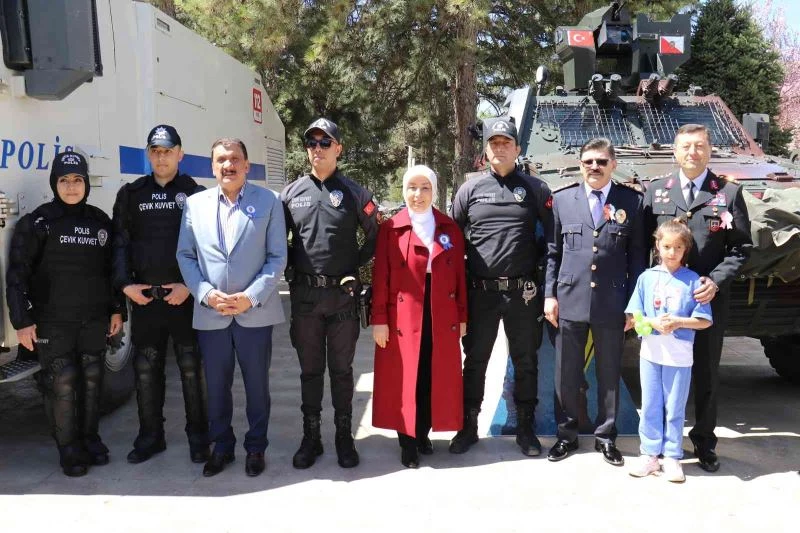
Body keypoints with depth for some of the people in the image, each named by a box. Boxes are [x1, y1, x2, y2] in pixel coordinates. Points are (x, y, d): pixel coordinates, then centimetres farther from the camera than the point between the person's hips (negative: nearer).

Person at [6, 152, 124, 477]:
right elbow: (17, 274, -6)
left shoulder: (100, 221, 8)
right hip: (52, 322, -3)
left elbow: (112, 269, 14)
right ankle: (69, 450, 11)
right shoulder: (37, 223, -4)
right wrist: (22, 320, -10)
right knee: (61, 384, -2)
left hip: (94, 320, 4)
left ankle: (90, 439, 25)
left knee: (92, 381, 9)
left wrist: (117, 309, 11)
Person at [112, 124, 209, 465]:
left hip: (186, 296, -3)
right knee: (145, 369, 10)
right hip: (143, 297, 3)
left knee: (192, 368, 4)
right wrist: (125, 284, -5)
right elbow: (120, 243, 7)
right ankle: (150, 436, 24)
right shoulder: (131, 194, 10)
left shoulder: (196, 194, 2)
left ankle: (198, 437, 17)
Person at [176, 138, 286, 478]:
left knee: (257, 385, 9)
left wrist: (251, 297, -12)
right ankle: (221, 446, 30)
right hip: (210, 313, 2)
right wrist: (206, 294, -8)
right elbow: (185, 256, 6)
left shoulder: (268, 202, 1)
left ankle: (256, 447, 26)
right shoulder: (195, 204, 7)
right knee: (216, 386, 12)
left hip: (255, 312, -2)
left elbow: (277, 257, -2)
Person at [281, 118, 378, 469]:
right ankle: (310, 437, 23)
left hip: (343, 294, -1)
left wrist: (356, 264, 0)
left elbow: (375, 235, 7)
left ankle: (344, 437, 21)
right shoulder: (291, 192, 5)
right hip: (304, 294, 2)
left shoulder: (354, 193, 1)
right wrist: (293, 266, 2)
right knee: (310, 369, 11)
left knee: (341, 369, 9)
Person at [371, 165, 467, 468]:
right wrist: (379, 319, -7)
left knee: (436, 379, 9)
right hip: (403, 317, -2)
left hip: (442, 318, 3)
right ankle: (408, 443, 18)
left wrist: (462, 316, 5)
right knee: (404, 380, 5)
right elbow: (380, 277, -3)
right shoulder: (390, 228, -1)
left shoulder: (450, 228, 7)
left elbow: (459, 274, 8)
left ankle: (423, 434, 27)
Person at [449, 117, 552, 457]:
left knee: (525, 362, 9)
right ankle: (468, 426, 23)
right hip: (480, 291, 1)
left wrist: (539, 267, -4)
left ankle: (525, 429, 23)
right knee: (475, 361, 9)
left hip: (522, 291, 0)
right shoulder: (470, 189, 5)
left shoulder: (535, 188, 3)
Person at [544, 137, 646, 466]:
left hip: (612, 304, 0)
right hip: (569, 301, 1)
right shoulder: (562, 199, 6)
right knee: (566, 375, 9)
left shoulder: (631, 201, 3)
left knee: (609, 375, 11)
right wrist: (549, 295, 1)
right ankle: (567, 434, 25)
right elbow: (553, 252, 7)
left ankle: (606, 436, 26)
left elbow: (637, 256, 3)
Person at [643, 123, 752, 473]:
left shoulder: (729, 192, 1)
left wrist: (716, 281, -14)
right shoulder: (655, 191, 5)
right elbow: (643, 244, 5)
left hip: (709, 299, -1)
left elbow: (741, 247, -1)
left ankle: (704, 441, 26)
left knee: (706, 374, 10)